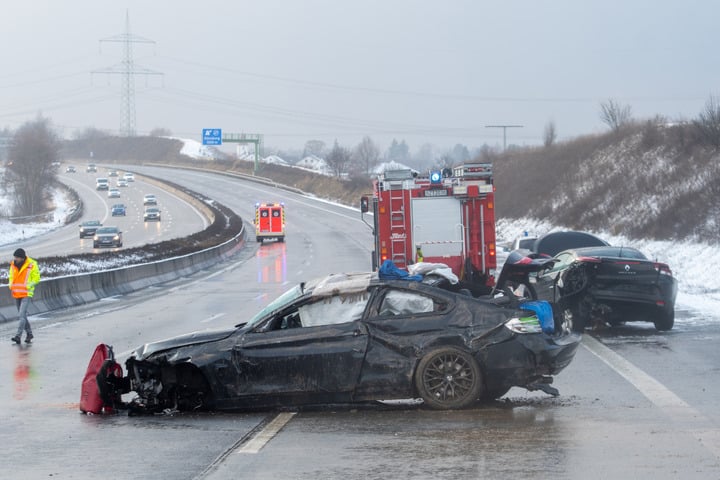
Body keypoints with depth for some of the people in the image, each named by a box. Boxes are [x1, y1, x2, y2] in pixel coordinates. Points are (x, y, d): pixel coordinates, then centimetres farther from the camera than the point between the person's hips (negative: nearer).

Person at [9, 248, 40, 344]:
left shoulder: (32, 265, -11)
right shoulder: (13, 265, 5)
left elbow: (36, 278, -6)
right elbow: (11, 276, 18)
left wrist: (27, 286, -17)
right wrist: (11, 285, 0)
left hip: (26, 294, -6)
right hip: (16, 294, 6)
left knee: (22, 315, -15)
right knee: (22, 315, 14)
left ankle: (18, 336, -18)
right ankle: (29, 333, 28)